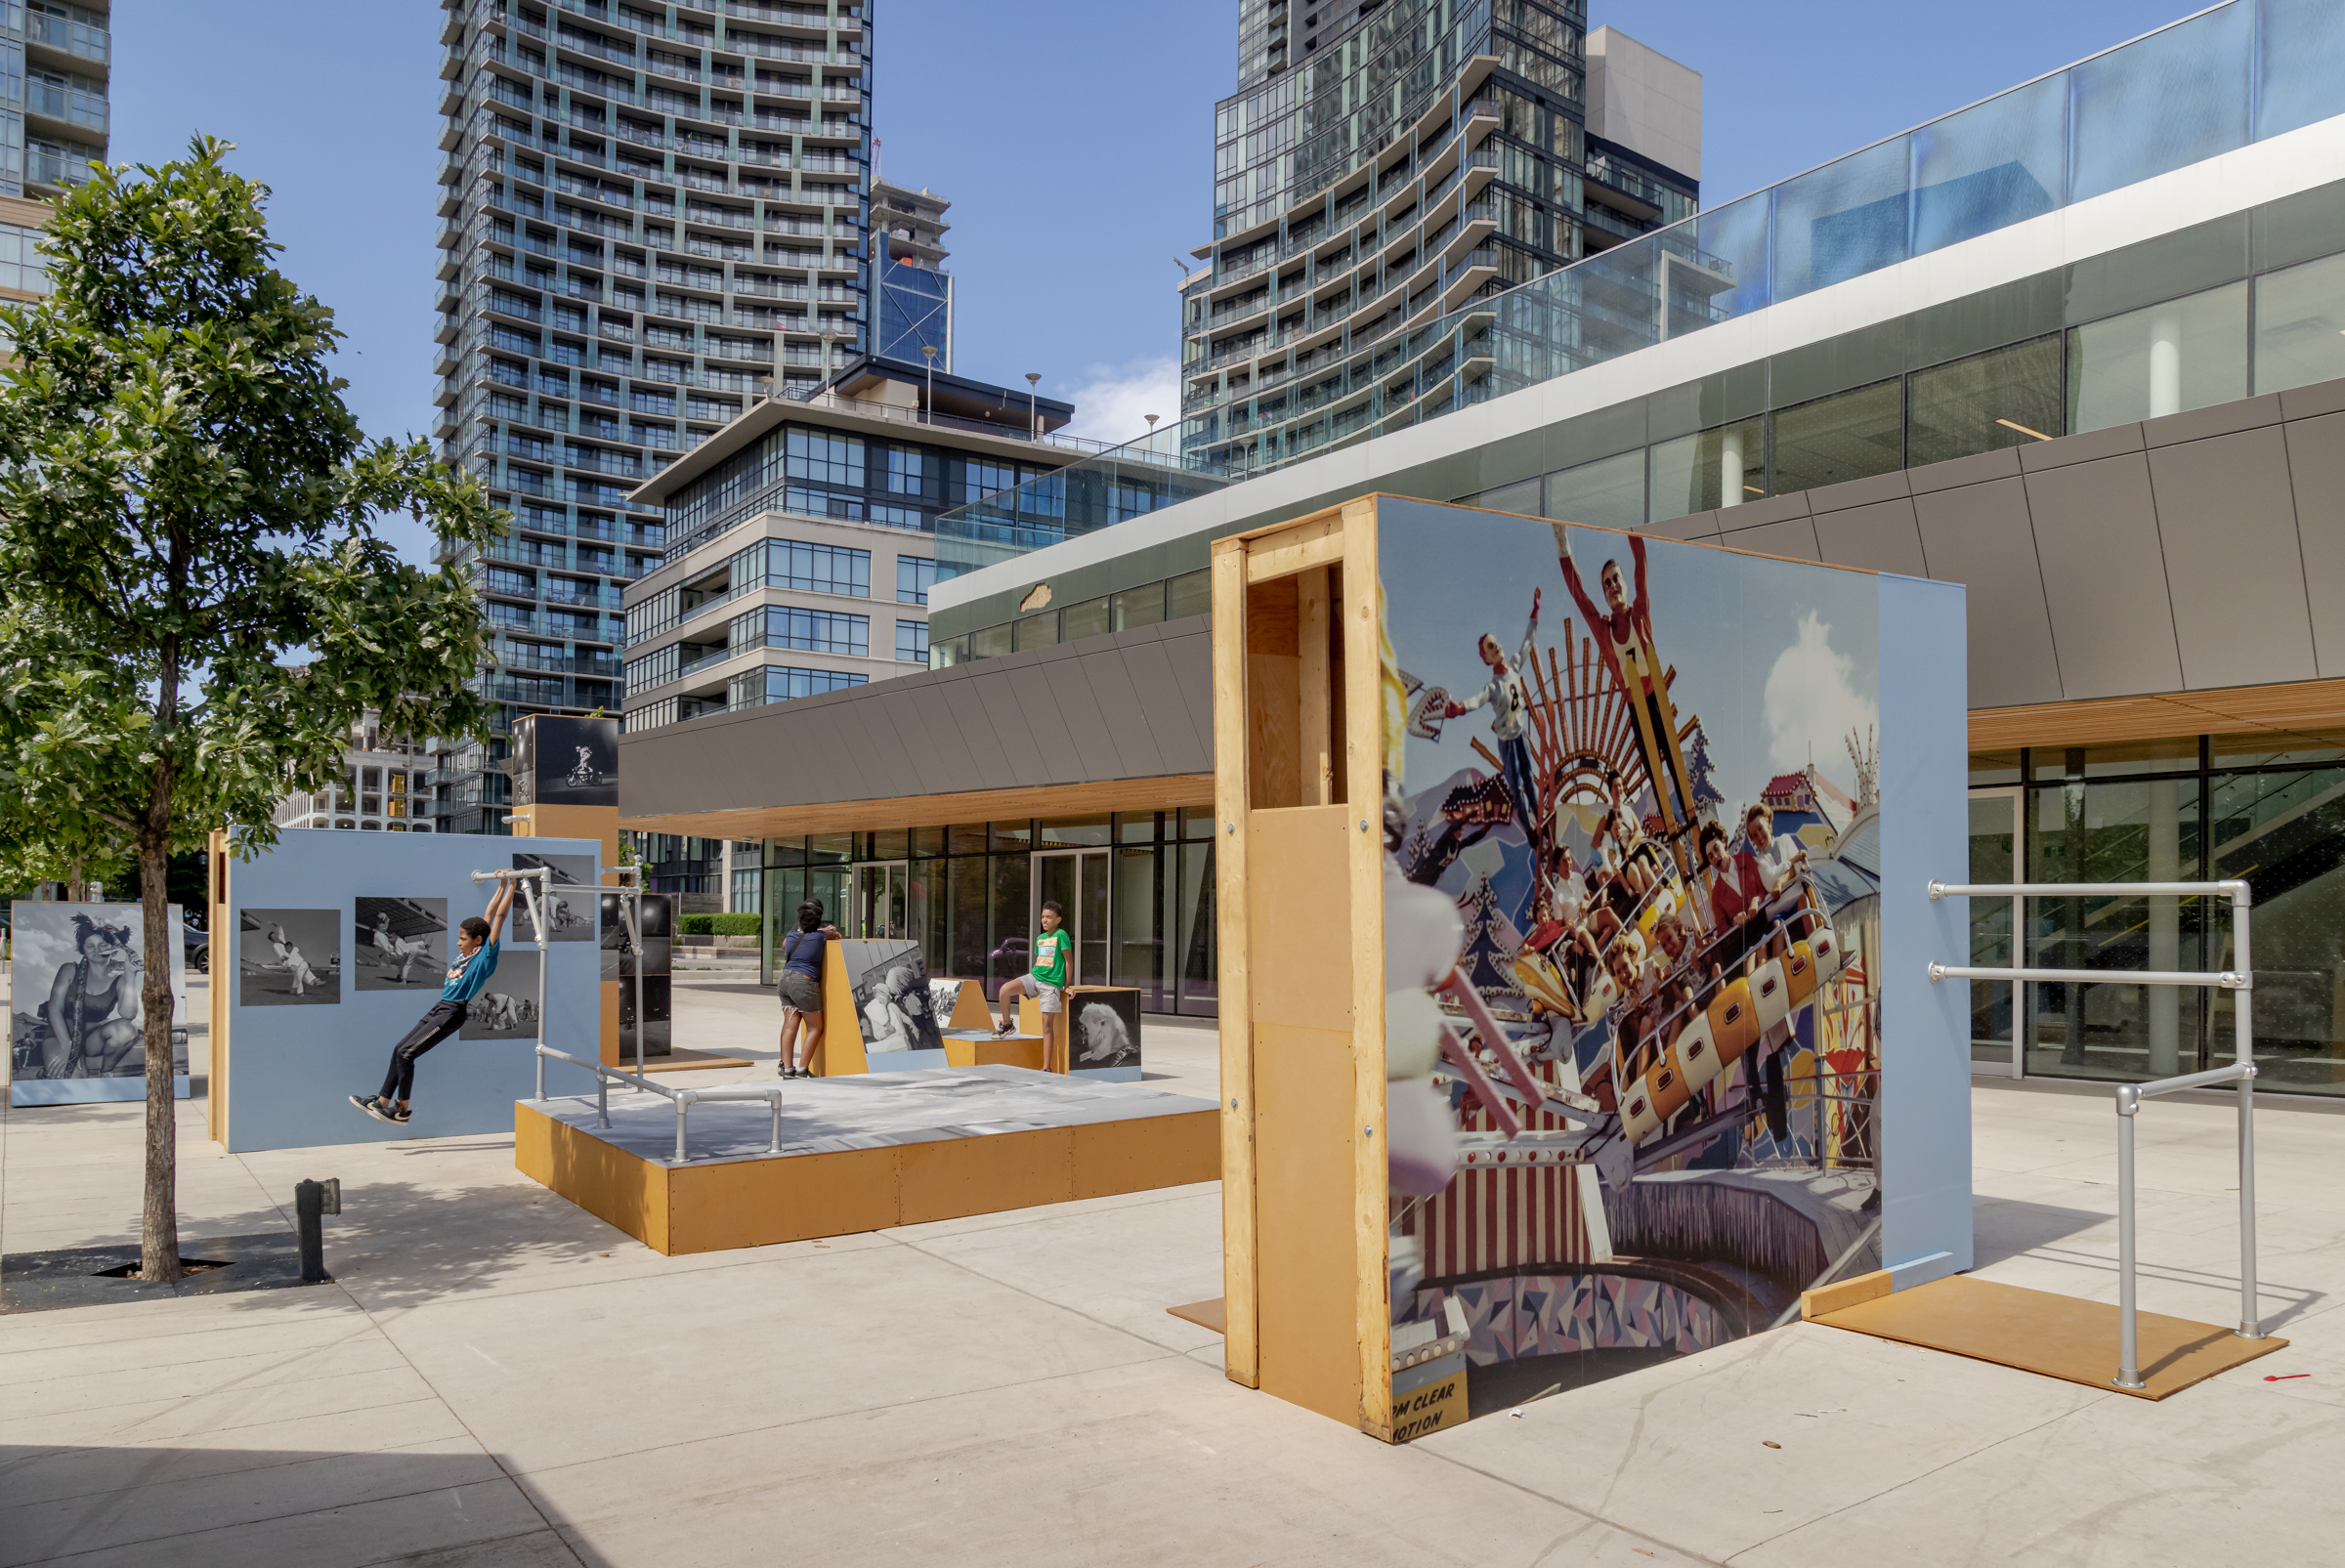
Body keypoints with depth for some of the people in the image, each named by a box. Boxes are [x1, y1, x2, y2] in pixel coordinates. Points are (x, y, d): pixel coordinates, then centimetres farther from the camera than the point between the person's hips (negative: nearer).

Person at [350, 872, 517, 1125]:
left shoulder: (485, 955, -10)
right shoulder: (467, 952, 12)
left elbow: (498, 917, -14)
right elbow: (487, 916, 17)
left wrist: (511, 885, -16)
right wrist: (500, 886, 20)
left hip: (453, 1013, -9)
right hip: (439, 1008, 9)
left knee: (406, 1053, -10)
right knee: (399, 1050, 10)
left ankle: (402, 1111, 0)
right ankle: (383, 1101, 20)